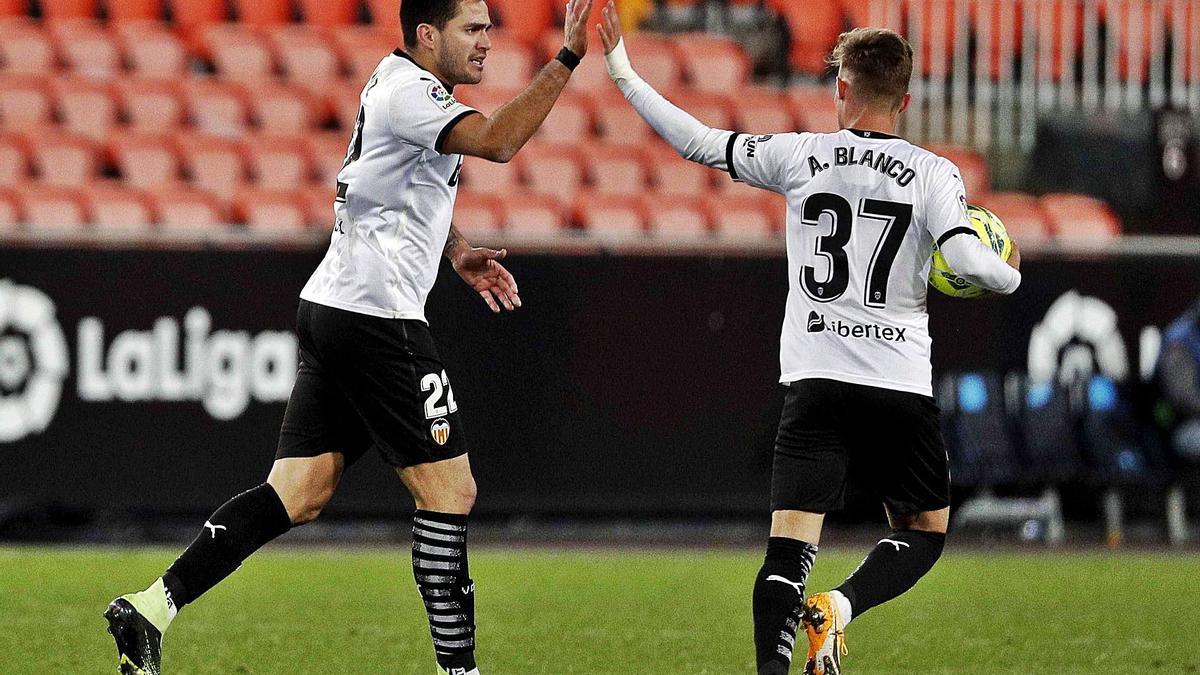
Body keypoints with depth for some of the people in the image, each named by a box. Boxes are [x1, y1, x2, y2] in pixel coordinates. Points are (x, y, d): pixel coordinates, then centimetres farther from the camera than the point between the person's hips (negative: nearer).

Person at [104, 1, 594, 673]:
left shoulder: (398, 82, 18)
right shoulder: (409, 93, -13)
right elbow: (498, 140, -30)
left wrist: (457, 251, 21)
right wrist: (568, 58, -30)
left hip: (331, 312, 10)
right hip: (376, 314, -10)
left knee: (298, 494, 6)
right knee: (450, 490, -5)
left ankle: (153, 606, 0)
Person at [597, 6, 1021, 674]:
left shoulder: (800, 156, 3)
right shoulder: (933, 173, -2)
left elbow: (700, 142, 7)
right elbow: (968, 261, -14)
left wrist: (624, 71, 17)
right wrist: (1011, 274, 9)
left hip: (815, 384, 1)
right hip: (901, 386, -1)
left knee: (789, 548, -3)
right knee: (926, 531, 17)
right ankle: (841, 607, -10)